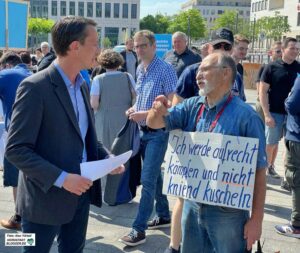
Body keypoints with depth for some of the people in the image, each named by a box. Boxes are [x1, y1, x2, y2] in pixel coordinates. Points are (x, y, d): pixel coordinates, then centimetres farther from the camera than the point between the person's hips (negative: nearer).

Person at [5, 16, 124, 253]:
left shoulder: (82, 86, 8)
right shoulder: (35, 87, -18)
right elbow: (16, 149, -20)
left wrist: (108, 158, 0)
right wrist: (61, 178, -25)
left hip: (80, 193, 7)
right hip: (46, 198, -7)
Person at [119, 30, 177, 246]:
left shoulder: (165, 70, -15)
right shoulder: (139, 70, 9)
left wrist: (145, 114, -22)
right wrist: (134, 108, 1)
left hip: (158, 132, -8)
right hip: (143, 130, 8)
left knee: (148, 180, -7)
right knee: (154, 176, 17)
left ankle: (139, 229, 1)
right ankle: (164, 216, 32)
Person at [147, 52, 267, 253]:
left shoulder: (245, 116, -16)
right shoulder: (192, 106, 1)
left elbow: (259, 171, -13)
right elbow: (154, 123, -2)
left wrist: (257, 219, -12)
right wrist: (157, 111, -26)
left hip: (227, 211, -5)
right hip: (192, 204, 5)